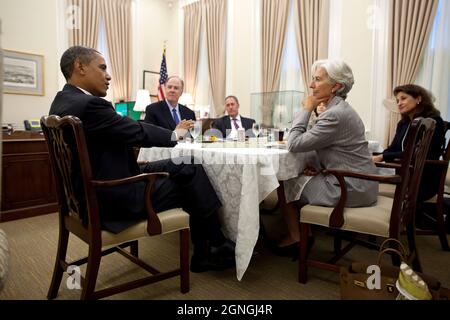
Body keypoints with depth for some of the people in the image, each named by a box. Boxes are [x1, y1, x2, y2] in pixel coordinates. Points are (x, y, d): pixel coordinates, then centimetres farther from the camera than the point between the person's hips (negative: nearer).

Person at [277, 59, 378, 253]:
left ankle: (295, 238, 21)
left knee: (285, 185, 4)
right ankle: (304, 233, 26)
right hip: (357, 183, 9)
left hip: (350, 189, -9)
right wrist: (317, 166, -3)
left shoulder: (335, 115, -23)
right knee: (295, 178, 19)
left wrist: (306, 109, -11)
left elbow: (294, 144, -21)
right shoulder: (339, 108, 9)